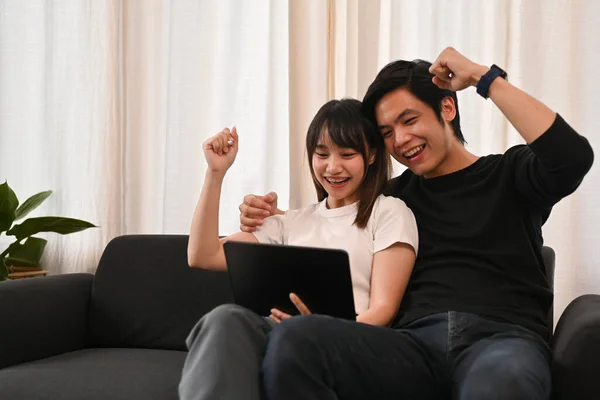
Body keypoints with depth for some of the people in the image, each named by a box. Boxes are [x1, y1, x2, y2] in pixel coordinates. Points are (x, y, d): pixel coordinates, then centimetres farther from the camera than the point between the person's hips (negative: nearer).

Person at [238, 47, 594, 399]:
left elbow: (573, 157, -6)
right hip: (417, 342, 4)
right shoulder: (394, 196, 24)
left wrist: (485, 78, -1)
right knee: (293, 339, -26)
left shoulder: (508, 174, 15)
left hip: (503, 338, -4)